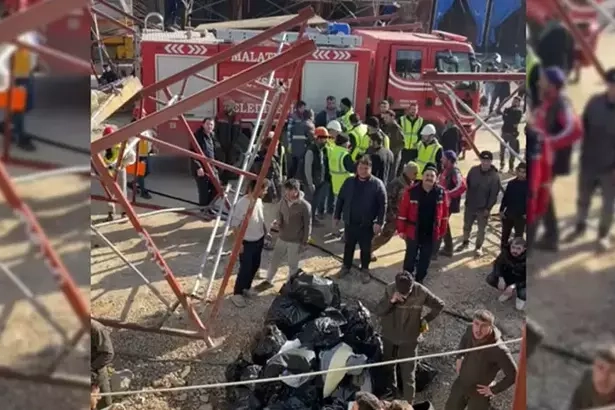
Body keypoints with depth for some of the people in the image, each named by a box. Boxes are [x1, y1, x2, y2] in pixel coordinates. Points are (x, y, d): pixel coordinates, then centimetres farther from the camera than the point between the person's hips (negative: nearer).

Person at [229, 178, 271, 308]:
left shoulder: (259, 201, -1)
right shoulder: (242, 203, -26)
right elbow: (234, 224, -20)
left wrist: (266, 232, 17)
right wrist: (239, 242, -20)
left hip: (259, 240, 8)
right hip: (247, 242, -8)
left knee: (255, 266, 19)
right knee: (245, 268, 0)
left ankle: (246, 288, 39)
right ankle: (237, 294, 17)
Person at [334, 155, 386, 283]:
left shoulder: (377, 184, -12)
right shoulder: (349, 182, -2)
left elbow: (383, 205, -12)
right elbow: (340, 199, 6)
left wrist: (379, 222, -16)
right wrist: (337, 216, 6)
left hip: (367, 224, -3)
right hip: (349, 222, 3)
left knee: (365, 248, 12)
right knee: (348, 246, 19)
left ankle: (365, 270, 30)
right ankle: (346, 266, 38)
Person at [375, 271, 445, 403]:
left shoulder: (421, 292, -22)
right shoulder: (390, 289, -18)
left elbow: (439, 305, -5)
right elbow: (378, 312, -17)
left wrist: (425, 320, -5)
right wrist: (391, 301, -33)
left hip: (409, 339, -3)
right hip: (389, 336, 3)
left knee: (408, 373, -2)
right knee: (388, 367, 22)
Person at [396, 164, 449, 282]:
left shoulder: (441, 193, -5)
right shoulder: (411, 191, -13)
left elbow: (444, 215, 3)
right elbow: (403, 212, -9)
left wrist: (442, 232, 5)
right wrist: (401, 230, -8)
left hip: (431, 234, 2)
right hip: (413, 232, -2)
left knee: (425, 259, 15)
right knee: (410, 257, 12)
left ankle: (419, 280, 33)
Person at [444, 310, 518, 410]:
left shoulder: (498, 349, -35)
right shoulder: (471, 330, -16)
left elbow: (513, 375, -29)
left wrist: (494, 390, -19)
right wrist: (459, 358, 6)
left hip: (480, 392, -6)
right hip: (461, 383, 6)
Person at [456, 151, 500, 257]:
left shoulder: (495, 176, -15)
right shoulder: (474, 170, -4)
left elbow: (494, 194, -13)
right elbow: (467, 185, 5)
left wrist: (488, 208, -14)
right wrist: (467, 199, 4)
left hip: (483, 208, -3)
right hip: (470, 205, 4)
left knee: (481, 229, 10)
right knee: (467, 226, 19)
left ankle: (478, 247, 28)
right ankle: (465, 243, 40)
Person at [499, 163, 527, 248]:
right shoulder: (511, 183, 2)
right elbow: (505, 198, 7)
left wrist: (526, 213, -13)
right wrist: (501, 210, 2)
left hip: (521, 216, -3)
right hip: (508, 214, 3)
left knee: (518, 237, 0)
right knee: (505, 235, 14)